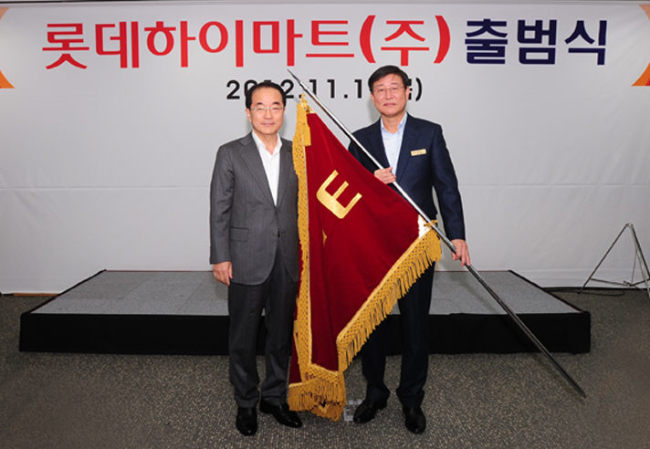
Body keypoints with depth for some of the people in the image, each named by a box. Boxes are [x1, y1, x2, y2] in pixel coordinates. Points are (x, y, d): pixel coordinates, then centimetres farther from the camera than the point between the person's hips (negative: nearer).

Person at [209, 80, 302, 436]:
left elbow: (302, 205, 8)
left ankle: (274, 397, 33)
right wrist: (220, 258, -7)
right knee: (243, 337, 9)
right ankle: (246, 403, 28)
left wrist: (304, 253, 5)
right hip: (247, 260, -3)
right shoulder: (230, 154, -2)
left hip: (287, 261, 3)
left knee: (282, 334, 14)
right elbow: (219, 210, -3)